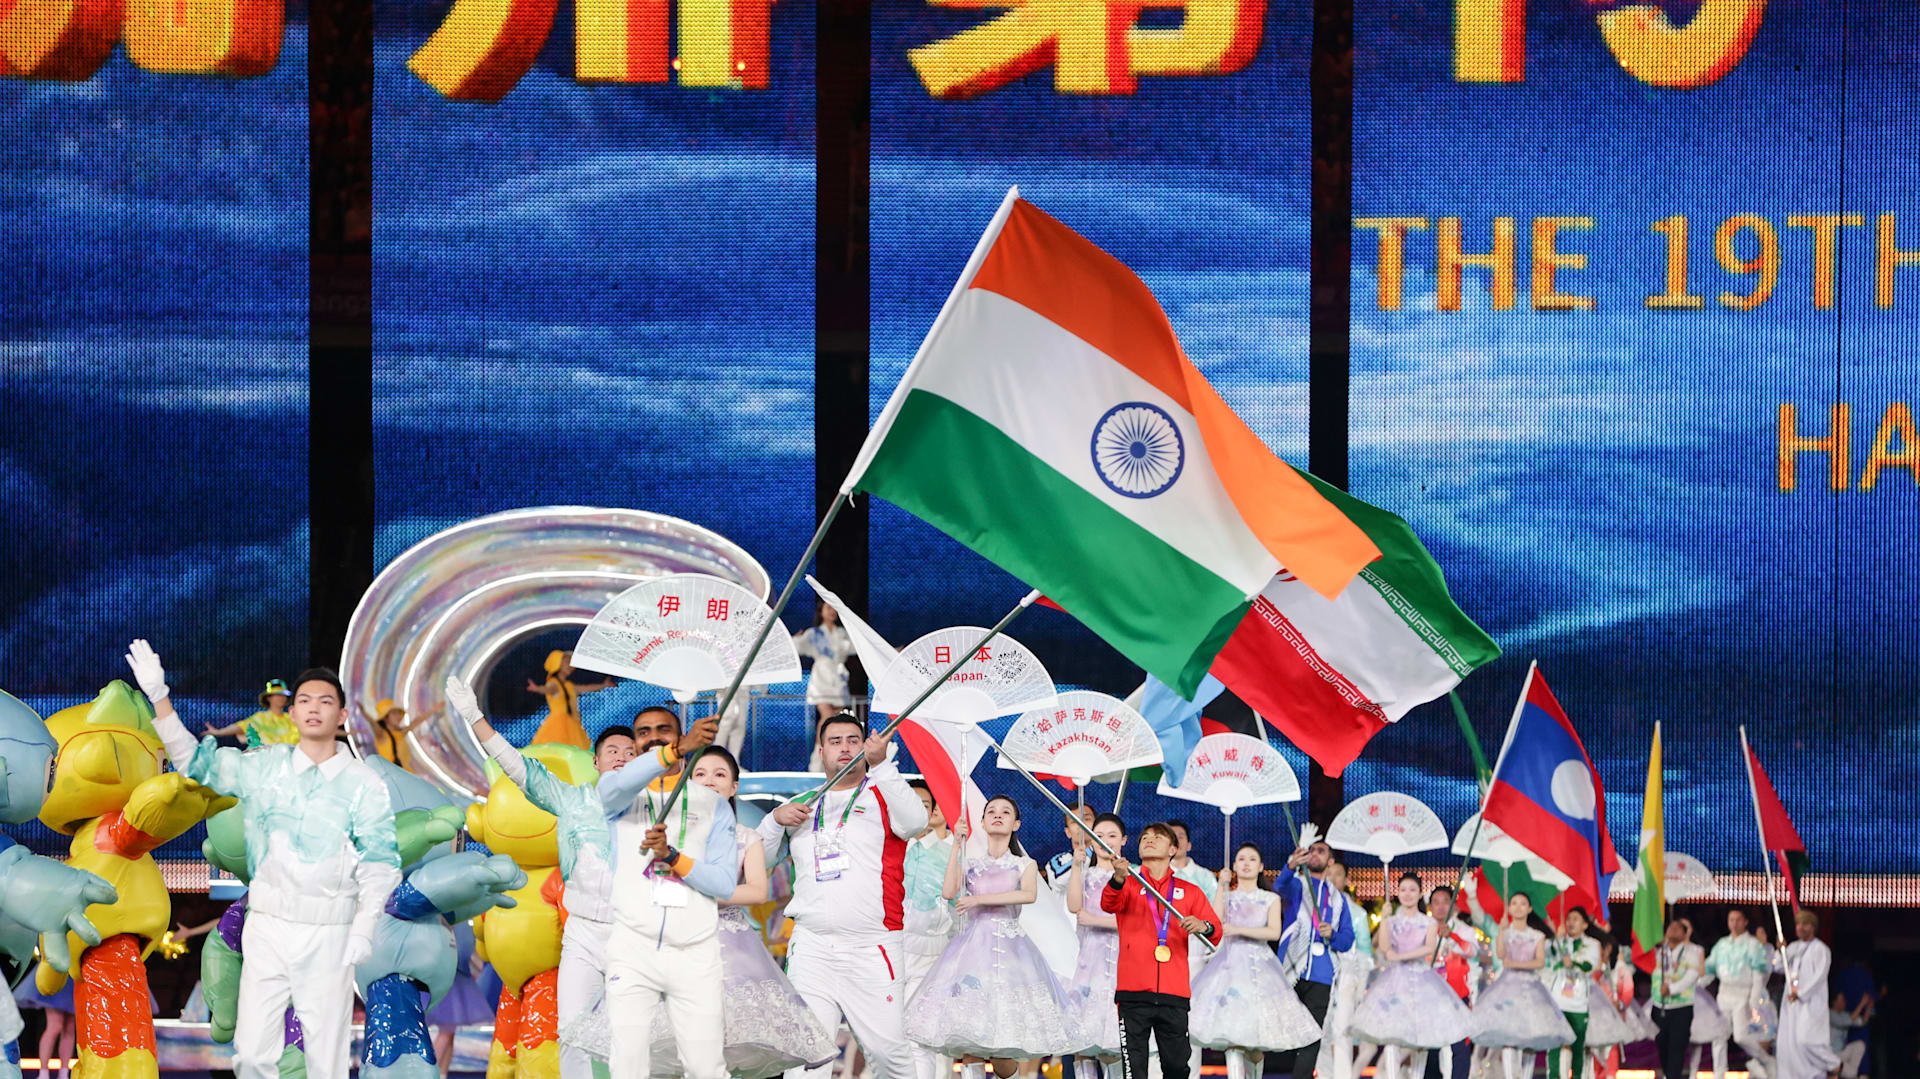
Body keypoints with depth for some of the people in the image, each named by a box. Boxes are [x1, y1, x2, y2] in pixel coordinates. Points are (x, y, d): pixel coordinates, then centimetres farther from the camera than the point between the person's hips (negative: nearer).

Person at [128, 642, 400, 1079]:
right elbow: (195, 760, 12)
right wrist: (159, 697, 2)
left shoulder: (364, 784, -1)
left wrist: (364, 928, -12)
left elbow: (379, 862, -2)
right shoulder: (263, 767, 7)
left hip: (328, 933, -2)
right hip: (267, 927, 2)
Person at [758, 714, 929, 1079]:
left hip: (871, 948, -2)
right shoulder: (803, 805, 19)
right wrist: (776, 818, 2)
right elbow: (760, 858, 20)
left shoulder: (883, 795, 8)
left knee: (887, 1048, -7)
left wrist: (880, 765, -22)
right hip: (811, 946, 3)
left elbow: (916, 822, -14)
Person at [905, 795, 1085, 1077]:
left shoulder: (1025, 864, 12)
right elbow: (949, 891, -2)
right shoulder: (971, 864, 17)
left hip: (1009, 948, -2)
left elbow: (1030, 894, -9)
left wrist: (979, 899, -14)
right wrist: (957, 845, 0)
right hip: (972, 946, 2)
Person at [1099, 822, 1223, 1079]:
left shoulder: (1190, 892, 16)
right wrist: (1118, 879, -32)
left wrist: (1204, 927, -18)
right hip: (1134, 993, -1)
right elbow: (1109, 904, -10)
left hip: (1174, 993, 1)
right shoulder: (1128, 885, 12)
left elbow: (1216, 933, 7)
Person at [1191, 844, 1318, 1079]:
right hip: (1230, 965, -1)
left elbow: (1274, 932, -5)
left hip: (1261, 967, 1)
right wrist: (1222, 887, -7)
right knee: (1233, 1040, -16)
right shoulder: (1227, 896, 12)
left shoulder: (1271, 899, 11)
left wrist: (1239, 929, -14)